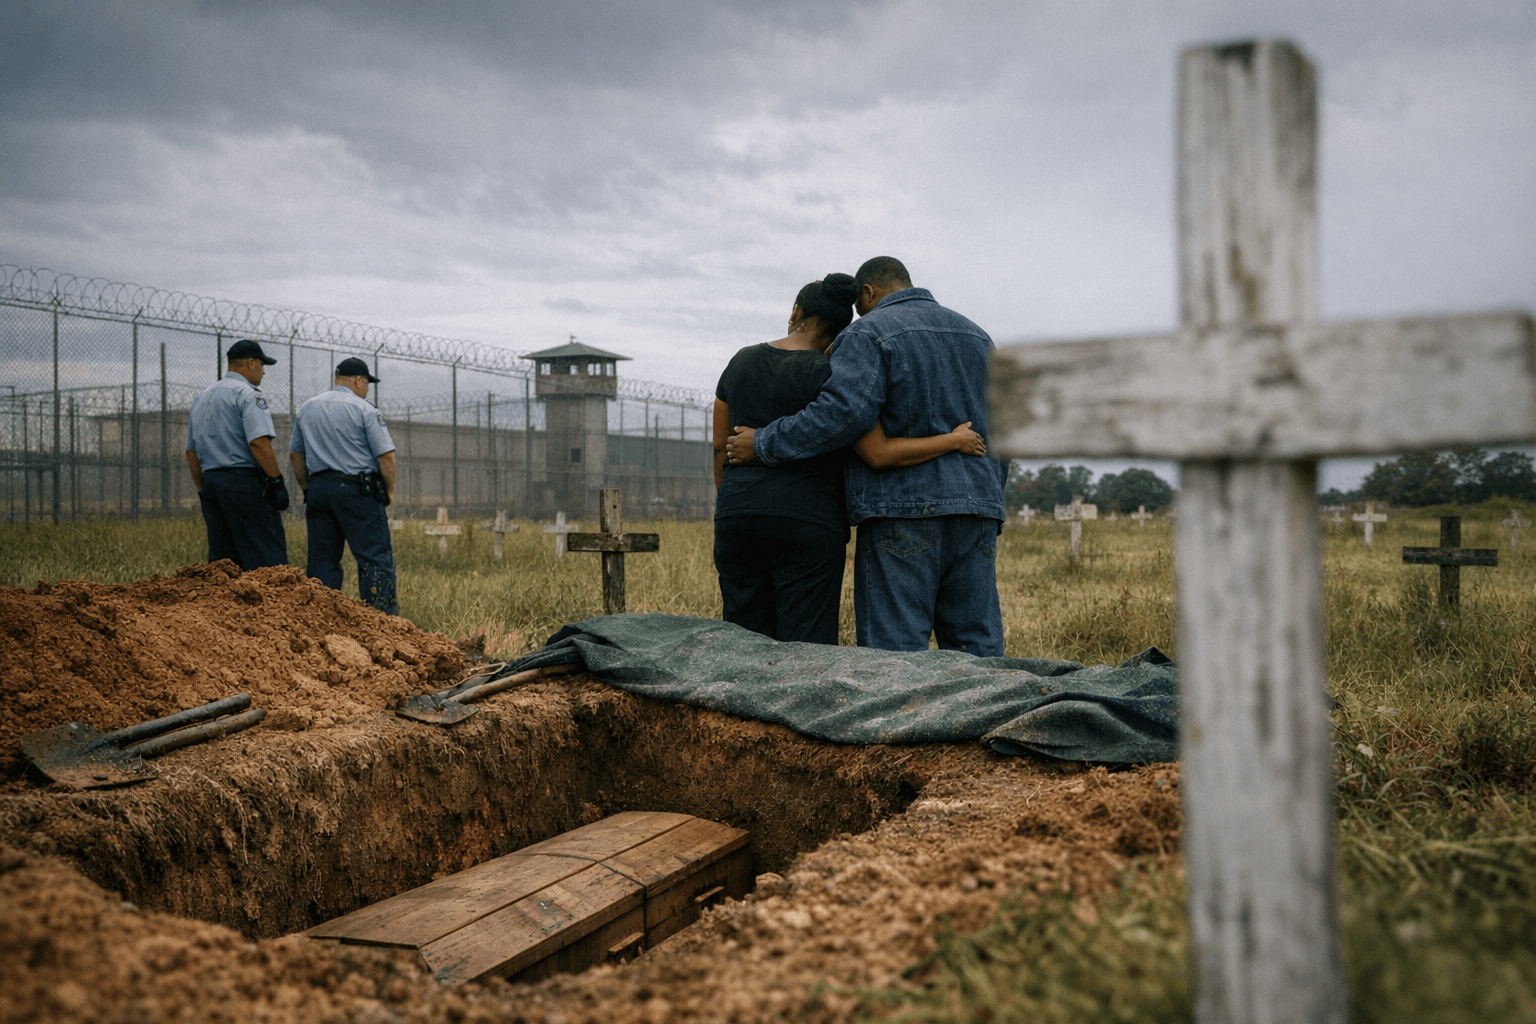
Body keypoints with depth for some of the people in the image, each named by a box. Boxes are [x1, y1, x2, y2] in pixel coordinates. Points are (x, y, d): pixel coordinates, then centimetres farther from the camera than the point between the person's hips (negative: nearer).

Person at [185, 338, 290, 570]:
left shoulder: (201, 399, 21)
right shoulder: (247, 394, -6)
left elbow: (191, 452, 21)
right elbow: (259, 442, -18)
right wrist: (277, 481, -14)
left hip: (210, 480, 8)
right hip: (243, 481, -8)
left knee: (221, 562, 8)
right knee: (266, 559, -10)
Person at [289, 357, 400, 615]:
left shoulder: (306, 409, 13)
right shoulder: (364, 410, -6)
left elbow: (295, 454, 16)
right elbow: (386, 456, -10)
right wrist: (389, 491, 2)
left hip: (317, 487, 6)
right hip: (357, 488, -6)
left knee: (322, 558, 9)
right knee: (375, 556, -5)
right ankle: (383, 615, -10)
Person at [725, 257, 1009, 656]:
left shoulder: (871, 333, -2)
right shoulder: (978, 337, 21)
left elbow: (842, 412, -18)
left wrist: (764, 444, -10)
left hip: (902, 508, -6)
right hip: (976, 510, 7)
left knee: (895, 651, -6)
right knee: (977, 645, 6)